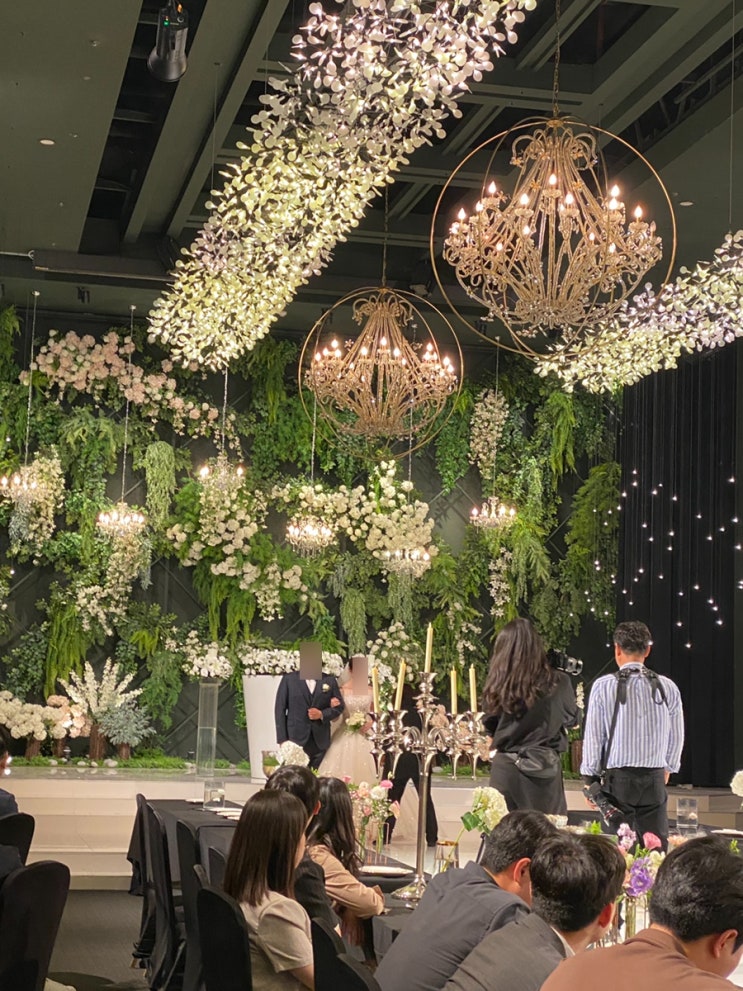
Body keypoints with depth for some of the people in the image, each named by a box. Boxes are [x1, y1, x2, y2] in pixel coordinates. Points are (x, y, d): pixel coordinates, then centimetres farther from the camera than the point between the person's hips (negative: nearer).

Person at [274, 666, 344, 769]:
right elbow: (280, 709, 2)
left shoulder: (329, 680, 10)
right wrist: (282, 739, -5)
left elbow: (339, 706, 12)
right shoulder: (289, 679, 4)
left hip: (320, 742, 2)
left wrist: (322, 714, -8)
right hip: (296, 740, -2)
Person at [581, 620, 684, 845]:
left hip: (616, 778, -2)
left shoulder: (604, 686, -6)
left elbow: (593, 736, -2)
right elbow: (677, 736, 11)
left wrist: (589, 778, 10)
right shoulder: (668, 687, 1)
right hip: (655, 778, 2)